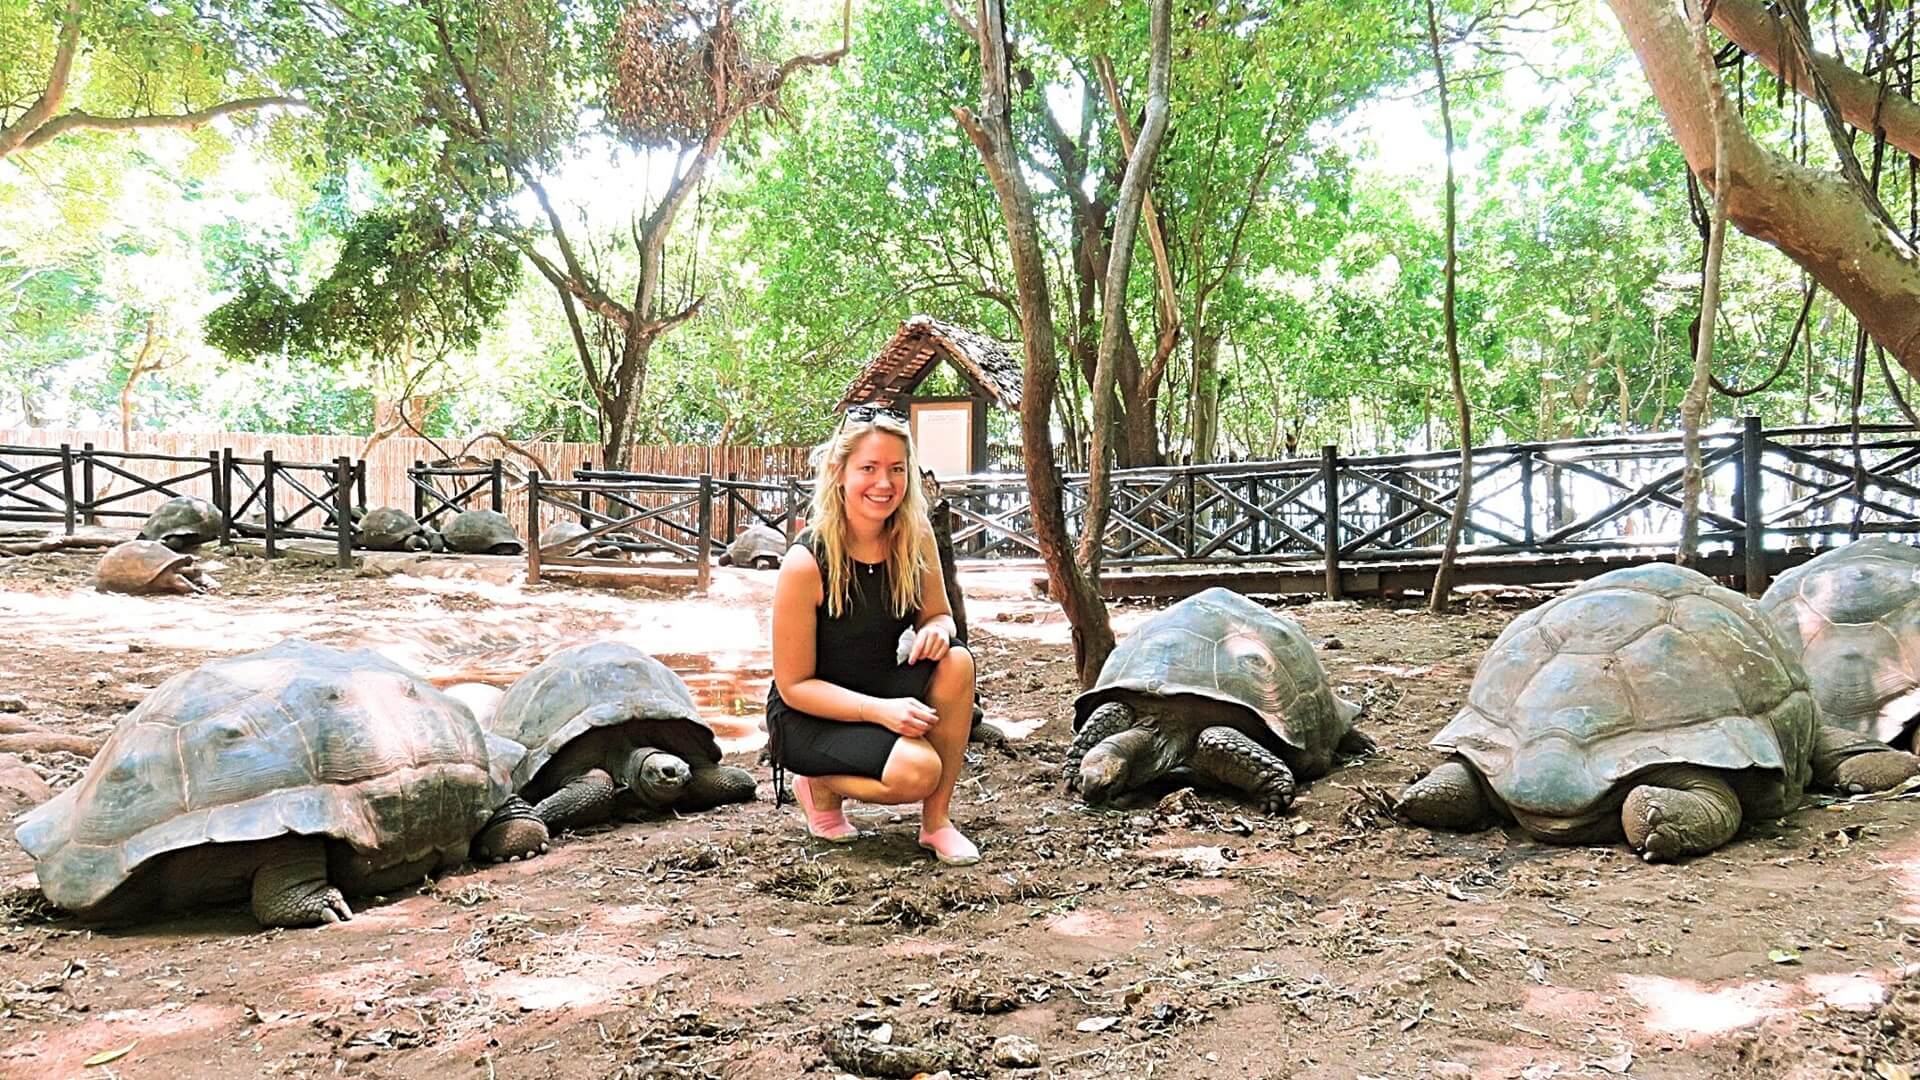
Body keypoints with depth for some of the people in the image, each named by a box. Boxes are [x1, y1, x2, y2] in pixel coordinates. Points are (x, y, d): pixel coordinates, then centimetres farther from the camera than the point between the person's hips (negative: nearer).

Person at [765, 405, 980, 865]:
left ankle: (936, 822, -11)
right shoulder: (806, 562, -23)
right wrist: (881, 710, -30)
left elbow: (938, 614, 6)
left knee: (956, 662, -25)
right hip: (808, 717, -5)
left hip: (887, 696, 5)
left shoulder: (915, 537, -9)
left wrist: (936, 630, -20)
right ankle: (822, 786, 3)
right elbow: (794, 685, -18)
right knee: (917, 771, -31)